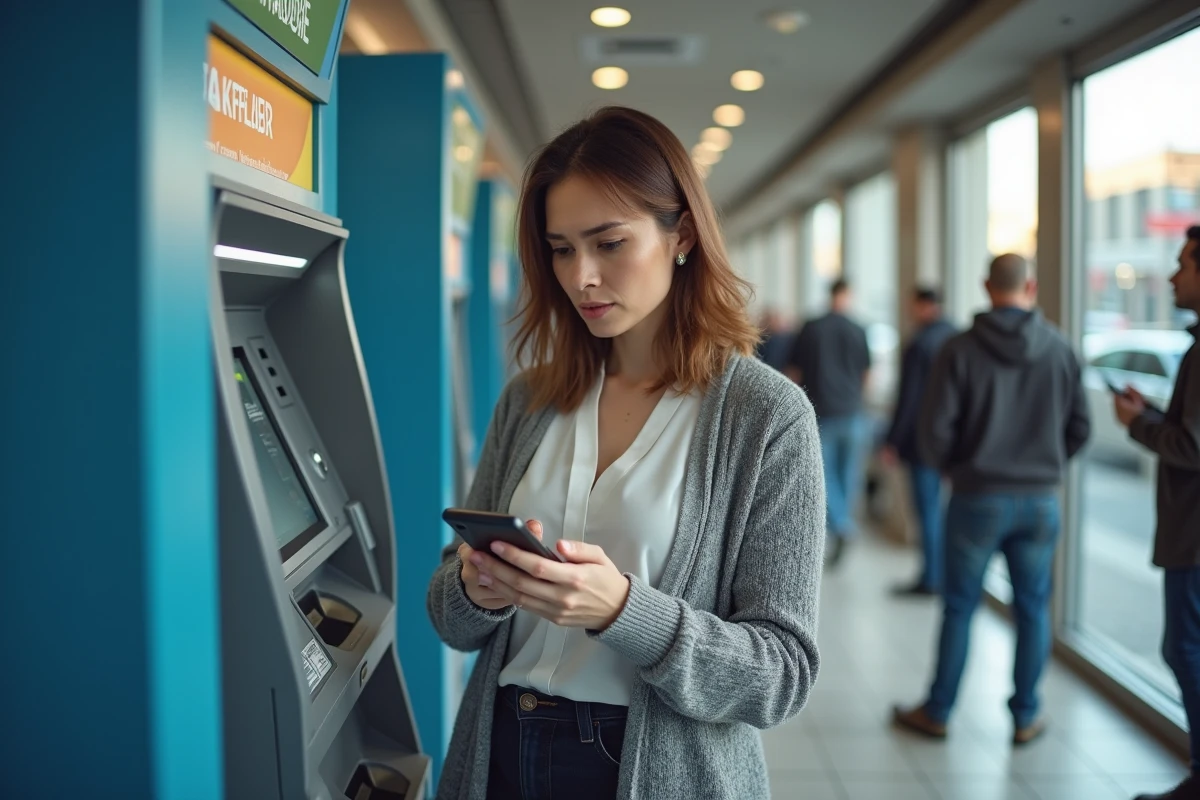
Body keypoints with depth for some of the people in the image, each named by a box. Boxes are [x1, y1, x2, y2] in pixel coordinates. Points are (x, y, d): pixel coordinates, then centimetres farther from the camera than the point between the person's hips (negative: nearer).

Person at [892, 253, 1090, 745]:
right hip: (1041, 501, 2)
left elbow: (934, 432, -11)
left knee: (959, 607, 9)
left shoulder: (961, 350, -10)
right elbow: (1080, 428, 4)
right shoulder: (1060, 350, -2)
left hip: (978, 498, -2)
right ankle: (1025, 718, 21)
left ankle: (937, 712, 20)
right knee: (1032, 609, 13)